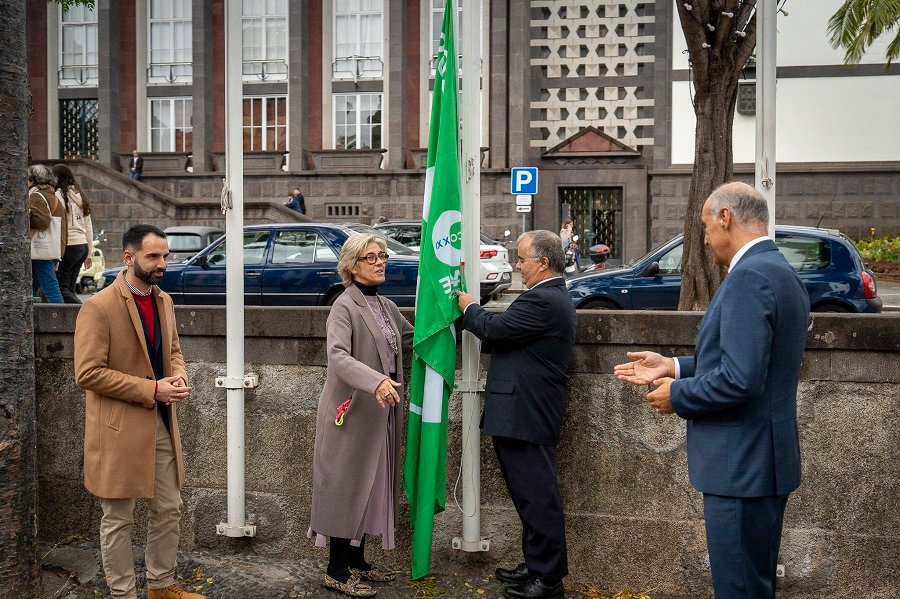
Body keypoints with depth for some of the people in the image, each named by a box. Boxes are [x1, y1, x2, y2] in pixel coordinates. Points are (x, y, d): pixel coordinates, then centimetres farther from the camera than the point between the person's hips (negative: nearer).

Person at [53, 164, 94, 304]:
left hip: (69, 245, -8)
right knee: (69, 287, 11)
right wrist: (89, 252, 21)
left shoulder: (59, 195, -6)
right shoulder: (80, 195, 17)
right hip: (83, 245, 8)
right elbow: (88, 226, 18)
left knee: (61, 286, -4)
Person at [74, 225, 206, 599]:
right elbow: (87, 373, -18)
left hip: (162, 423, 7)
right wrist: (151, 390, -20)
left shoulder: (164, 300, 7)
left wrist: (179, 375, -3)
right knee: (118, 520, 7)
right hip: (119, 428, -7)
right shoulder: (99, 307, -15)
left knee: (168, 510, 16)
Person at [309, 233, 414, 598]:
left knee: (370, 487, 15)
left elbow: (411, 337, 24)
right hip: (351, 413, -8)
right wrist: (375, 380, -42)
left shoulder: (386, 306, 12)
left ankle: (356, 562, 28)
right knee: (347, 488, 0)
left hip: (380, 413, 8)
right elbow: (337, 355, -28)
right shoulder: (345, 306, -14)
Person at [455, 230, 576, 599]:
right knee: (530, 495, 18)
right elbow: (504, 337, 18)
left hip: (527, 416, -11)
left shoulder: (542, 300, -18)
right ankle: (536, 565, 29)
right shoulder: (553, 298, 16)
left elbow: (493, 329, -18)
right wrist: (475, 314, 10)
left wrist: (470, 308, 0)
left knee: (537, 497, -2)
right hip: (526, 414, 11)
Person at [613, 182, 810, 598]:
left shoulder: (749, 277, -20)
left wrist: (678, 394, -10)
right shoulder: (780, 272, 12)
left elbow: (740, 379, -27)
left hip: (741, 465, -10)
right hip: (761, 459, 10)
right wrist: (674, 366, 11)